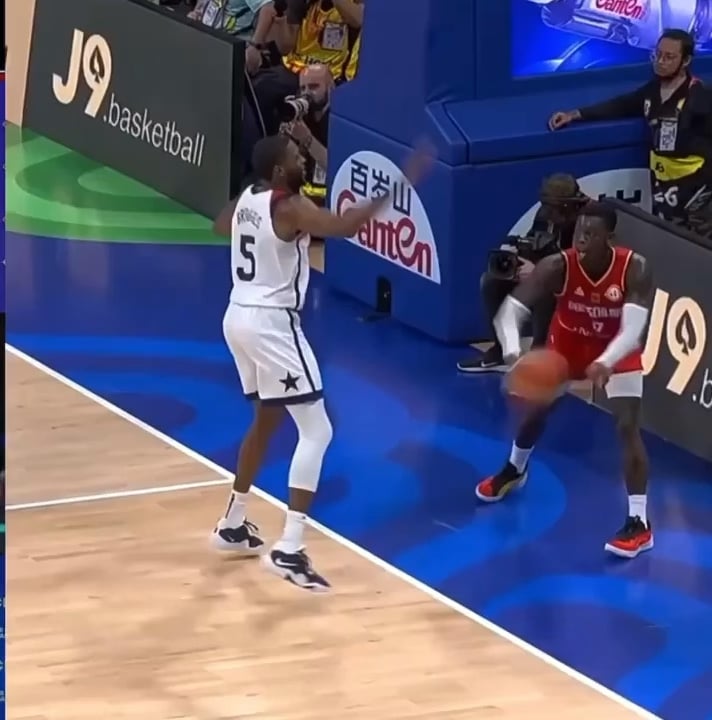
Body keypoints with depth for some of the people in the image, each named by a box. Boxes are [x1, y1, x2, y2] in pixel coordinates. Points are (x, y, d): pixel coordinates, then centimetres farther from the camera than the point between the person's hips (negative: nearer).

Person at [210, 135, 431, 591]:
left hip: (240, 318, 9)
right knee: (317, 431, -8)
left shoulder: (247, 200, 9)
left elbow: (221, 227, 33)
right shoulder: (289, 206, -18)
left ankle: (234, 524, 38)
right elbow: (344, 227, -35)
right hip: (272, 324, -9)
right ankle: (289, 550, -18)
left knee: (267, 419, 28)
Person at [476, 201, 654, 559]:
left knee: (627, 427, -17)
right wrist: (512, 353, -58)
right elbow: (509, 311, -38)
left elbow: (633, 329, -42)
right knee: (535, 410, 18)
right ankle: (514, 470, 51)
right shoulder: (558, 267, -32)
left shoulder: (634, 270, -34)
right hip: (568, 347, 3)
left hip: (617, 353, -2)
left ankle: (639, 523, -14)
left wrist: (605, 363, -61)